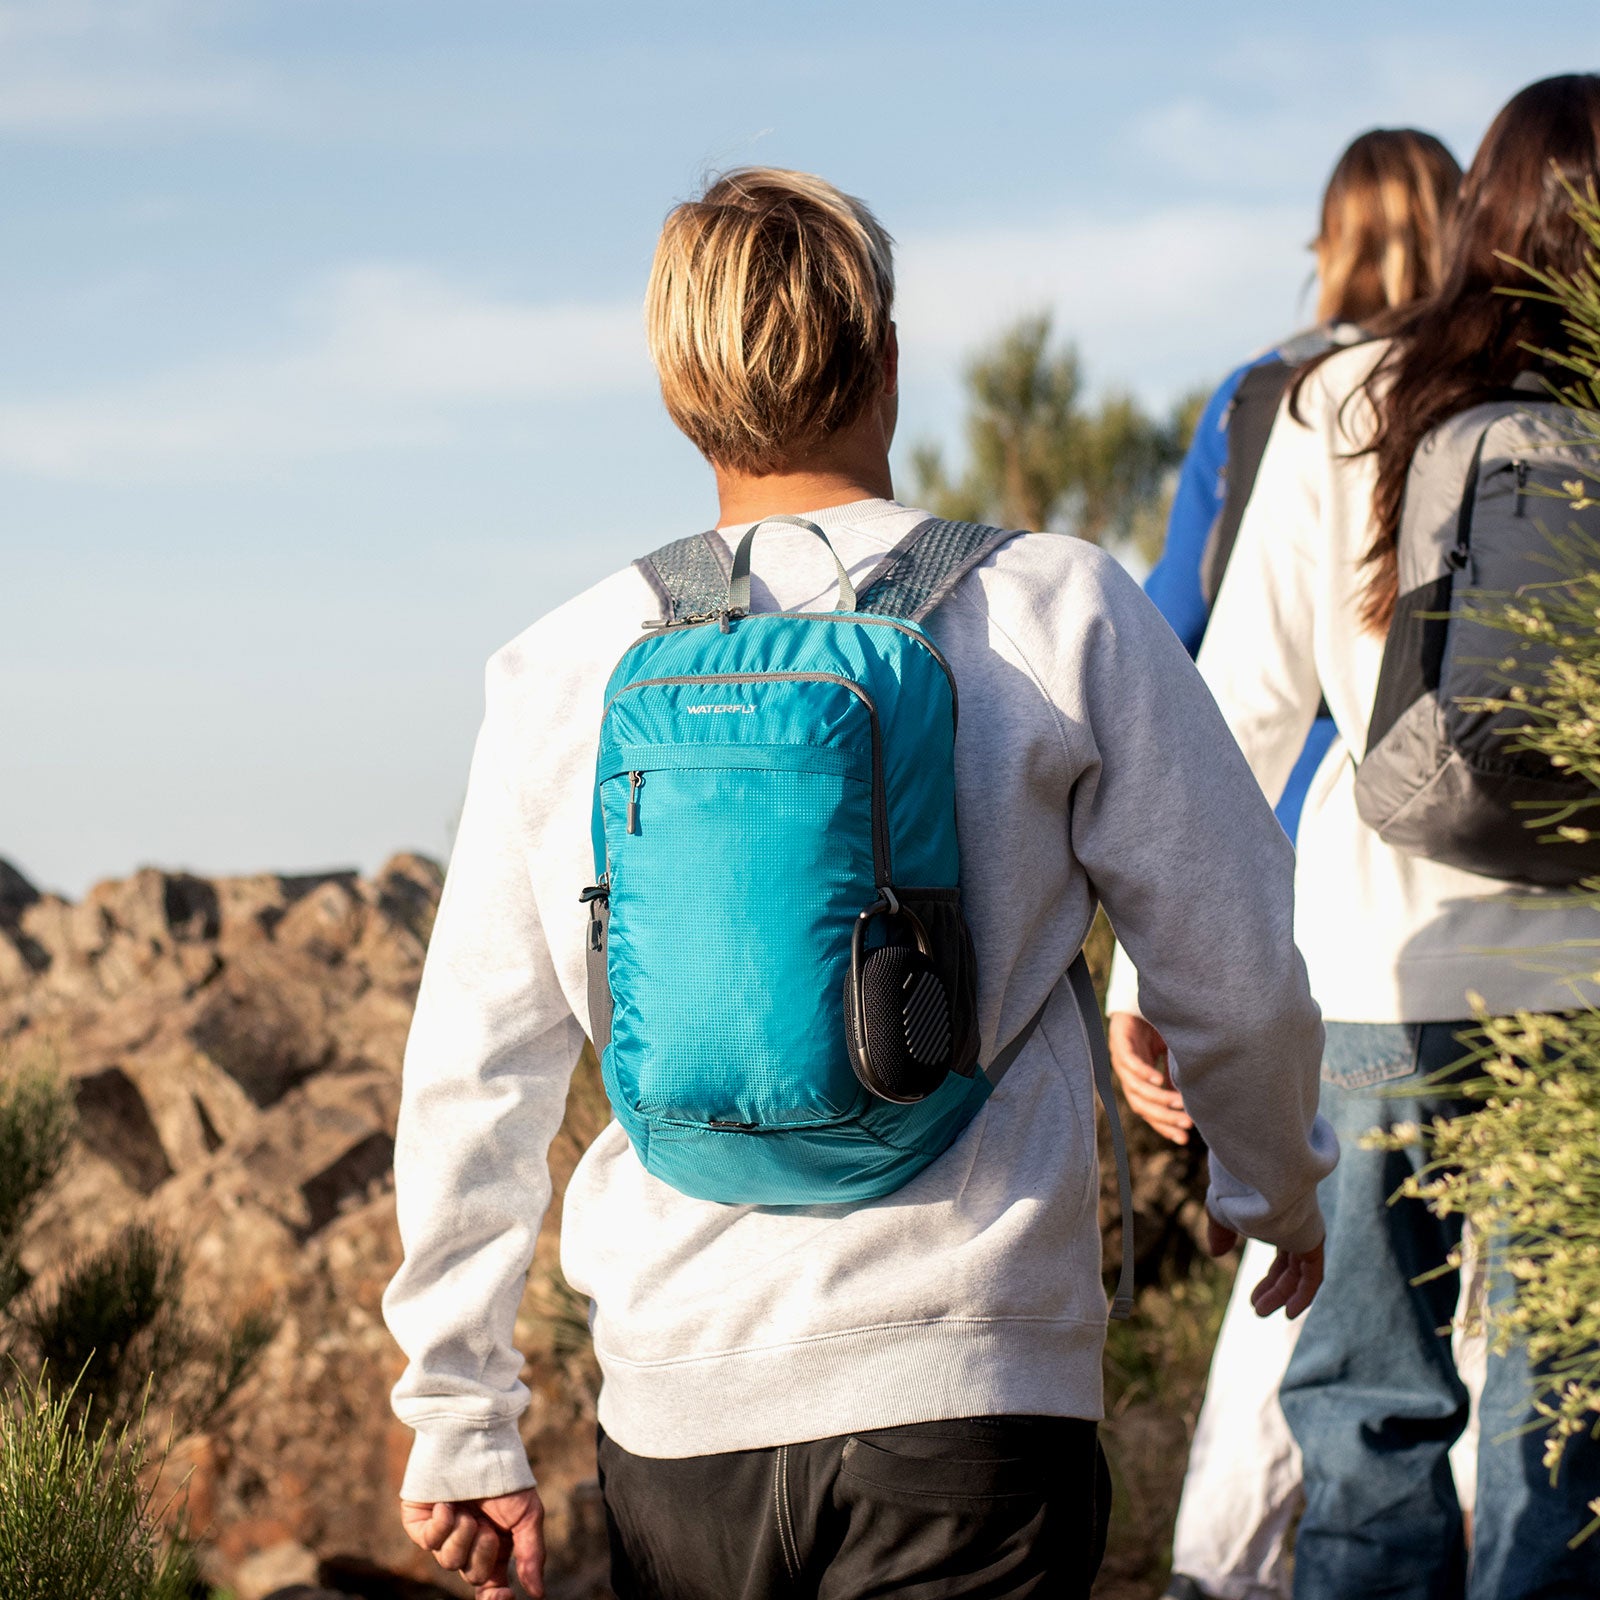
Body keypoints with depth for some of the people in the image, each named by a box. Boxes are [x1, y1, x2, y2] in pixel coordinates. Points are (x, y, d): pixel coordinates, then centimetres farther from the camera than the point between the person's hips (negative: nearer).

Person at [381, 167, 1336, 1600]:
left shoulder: (560, 671, 4)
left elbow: (472, 1075, 6)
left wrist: (462, 1423, 14)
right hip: (961, 1394, -3)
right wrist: (1278, 1180, 24)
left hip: (675, 1409, 3)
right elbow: (1234, 970, 4)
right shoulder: (1061, 611, -3)